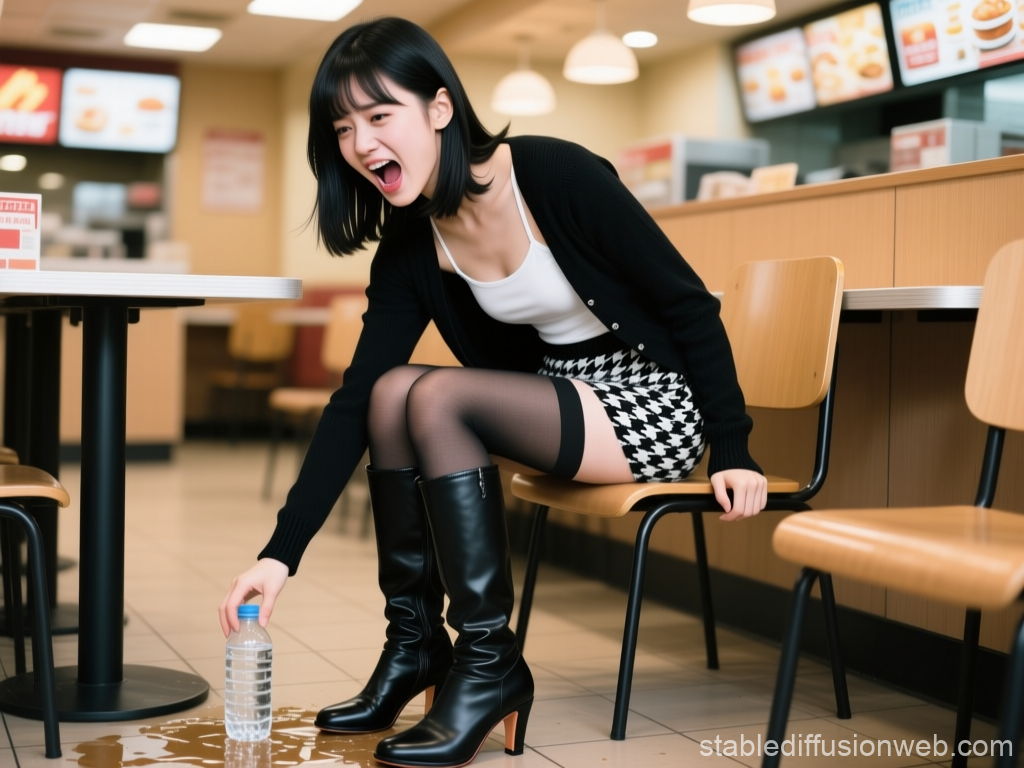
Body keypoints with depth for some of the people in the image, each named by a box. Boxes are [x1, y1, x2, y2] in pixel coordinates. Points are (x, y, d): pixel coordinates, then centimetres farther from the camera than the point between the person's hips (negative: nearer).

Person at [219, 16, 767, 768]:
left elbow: (688, 304, -15)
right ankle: (415, 642, -4)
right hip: (565, 400, 6)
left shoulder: (554, 174, -21)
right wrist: (282, 553, -15)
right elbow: (353, 402, -8)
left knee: (437, 395, -24)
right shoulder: (408, 249, -4)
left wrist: (733, 452, -15)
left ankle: (489, 661, -14)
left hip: (655, 405, -6)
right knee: (390, 391, -14)